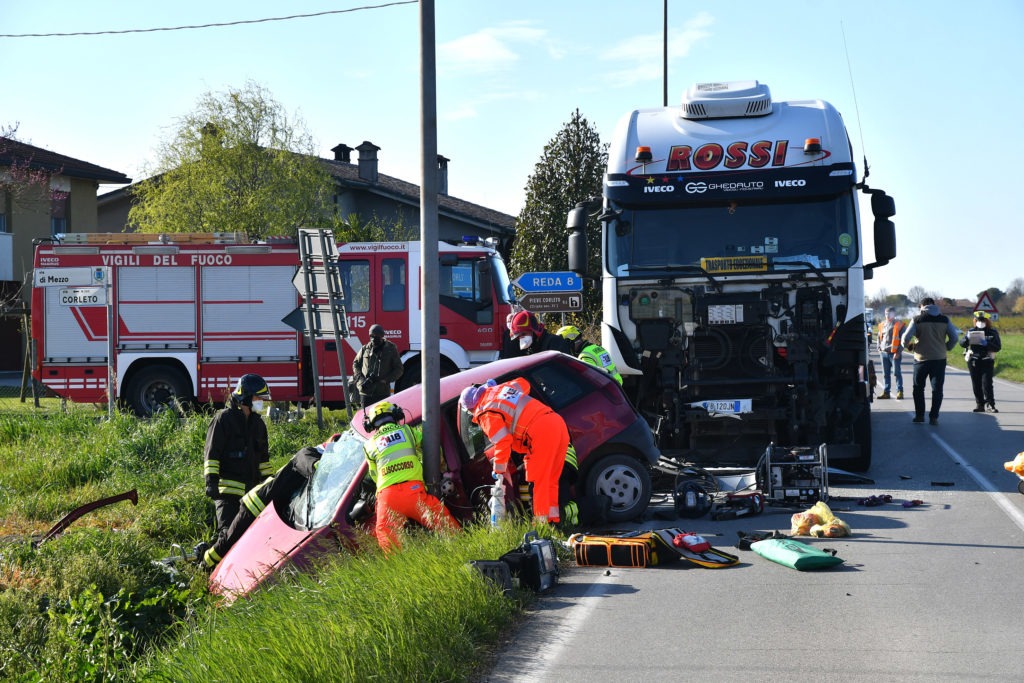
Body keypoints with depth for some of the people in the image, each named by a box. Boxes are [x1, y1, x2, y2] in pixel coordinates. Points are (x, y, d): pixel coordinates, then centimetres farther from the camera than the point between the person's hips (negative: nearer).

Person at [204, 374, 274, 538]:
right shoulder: (224, 419, -4)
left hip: (252, 490, 7)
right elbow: (211, 452, -7)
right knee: (228, 531, -15)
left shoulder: (258, 423, 17)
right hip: (228, 487, -7)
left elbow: (263, 456, 24)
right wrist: (211, 481, -15)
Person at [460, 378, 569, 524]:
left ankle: (542, 522, -5)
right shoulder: (497, 389, 22)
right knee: (550, 480, 16)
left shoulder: (486, 414, -1)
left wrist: (498, 469, 5)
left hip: (542, 432, -9)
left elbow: (503, 442, -9)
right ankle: (553, 518, 17)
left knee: (538, 482, -3)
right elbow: (523, 383, 41)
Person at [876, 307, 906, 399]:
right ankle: (885, 392, 13)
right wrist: (879, 348, 12)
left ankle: (899, 391, 3)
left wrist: (898, 352, -13)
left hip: (894, 353, -6)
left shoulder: (900, 325, -4)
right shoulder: (882, 325, 15)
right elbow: (879, 337, 25)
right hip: (884, 353, 6)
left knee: (897, 372, -4)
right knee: (885, 373, 8)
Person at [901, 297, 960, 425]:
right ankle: (933, 417, 3)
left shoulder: (917, 320, -5)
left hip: (921, 358, -1)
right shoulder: (944, 320, 2)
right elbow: (955, 338, -1)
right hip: (939, 358, 1)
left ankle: (919, 415, 16)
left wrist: (908, 346, 10)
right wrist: (947, 348, 16)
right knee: (937, 389, 7)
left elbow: (906, 338, -11)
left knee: (918, 388, 15)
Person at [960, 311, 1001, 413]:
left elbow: (998, 347, -5)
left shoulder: (993, 332, 4)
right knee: (976, 384, 2)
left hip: (987, 360, -2)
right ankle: (980, 404, 8)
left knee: (987, 382, -12)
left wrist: (987, 344, -22)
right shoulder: (972, 331, 10)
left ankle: (991, 404, -9)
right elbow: (962, 344, 1)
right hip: (973, 361, 2)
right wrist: (967, 339, -22)